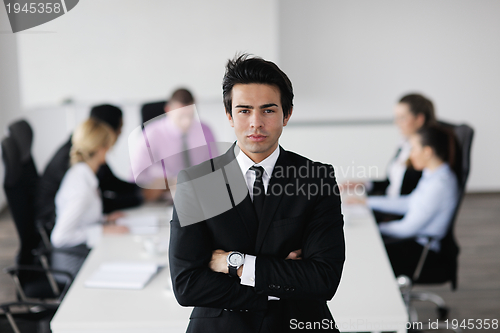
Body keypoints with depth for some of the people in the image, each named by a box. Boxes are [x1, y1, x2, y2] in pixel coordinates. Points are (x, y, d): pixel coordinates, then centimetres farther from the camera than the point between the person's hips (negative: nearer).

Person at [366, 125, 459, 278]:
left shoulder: (440, 185, -24)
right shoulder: (432, 175, 7)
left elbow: (409, 228, -21)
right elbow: (408, 203, 18)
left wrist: (377, 228, -7)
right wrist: (368, 201, 17)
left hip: (422, 250, -10)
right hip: (413, 238, 10)